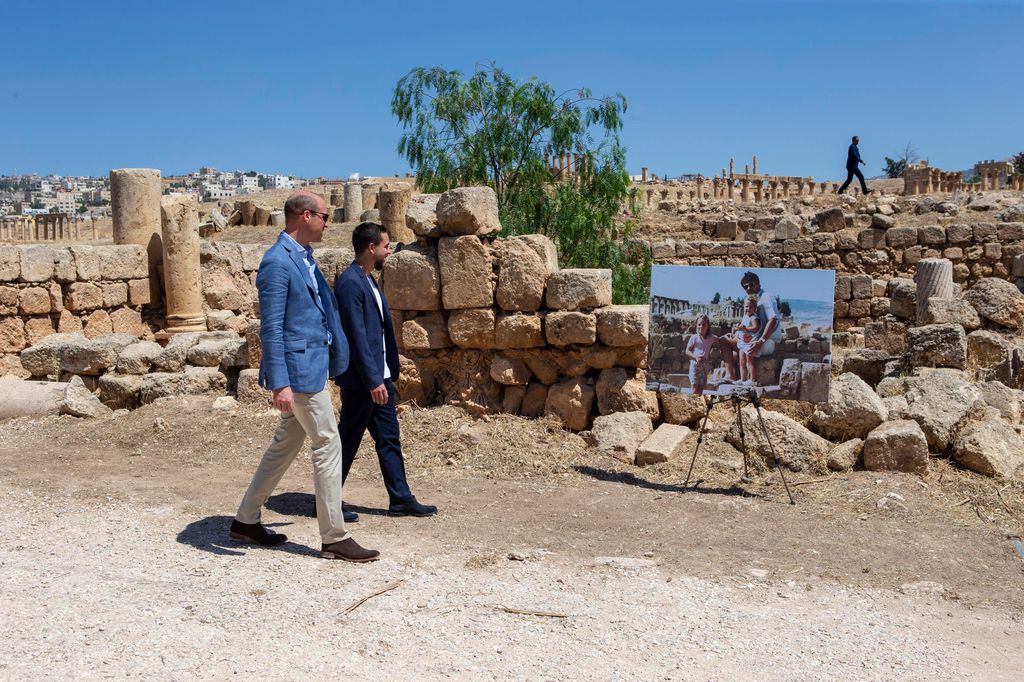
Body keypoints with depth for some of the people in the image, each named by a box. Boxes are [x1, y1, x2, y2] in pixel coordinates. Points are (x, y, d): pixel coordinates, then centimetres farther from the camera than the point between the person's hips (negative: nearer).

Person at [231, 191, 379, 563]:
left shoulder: (304, 256, 12)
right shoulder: (278, 262, -17)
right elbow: (271, 328, -20)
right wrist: (279, 384, -23)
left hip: (313, 364, 10)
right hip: (298, 368, -10)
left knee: (286, 444, 17)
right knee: (328, 446, -5)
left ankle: (246, 520, 28)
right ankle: (334, 538, 4)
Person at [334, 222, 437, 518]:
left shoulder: (367, 280, 13)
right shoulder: (350, 282, -18)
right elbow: (356, 336, -22)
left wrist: (385, 375, 16)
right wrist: (373, 380, -22)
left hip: (379, 377, 10)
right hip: (361, 380, -10)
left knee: (389, 440, 12)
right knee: (348, 441, 2)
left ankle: (401, 499, 20)